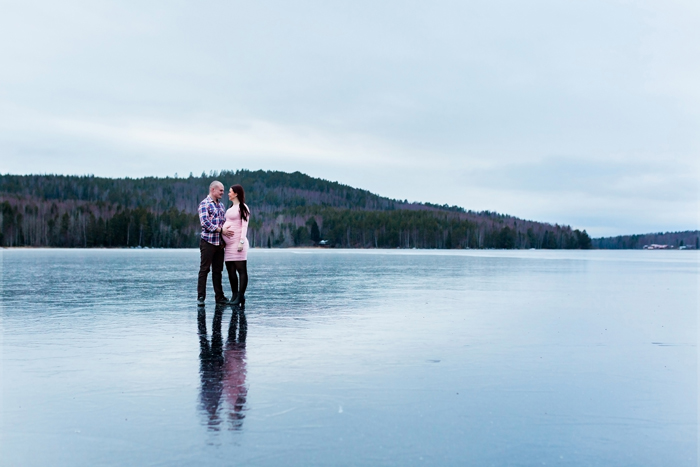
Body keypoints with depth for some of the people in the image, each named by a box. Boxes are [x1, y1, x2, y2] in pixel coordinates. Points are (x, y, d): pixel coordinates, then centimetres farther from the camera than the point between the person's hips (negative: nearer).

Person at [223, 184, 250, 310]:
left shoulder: (242, 207, -3)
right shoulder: (231, 208, 21)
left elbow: (244, 226, -11)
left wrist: (242, 241, -19)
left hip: (237, 242, -9)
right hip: (229, 243, 9)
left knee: (241, 270, -7)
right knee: (231, 271, 7)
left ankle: (240, 297, -9)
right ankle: (235, 296, 13)